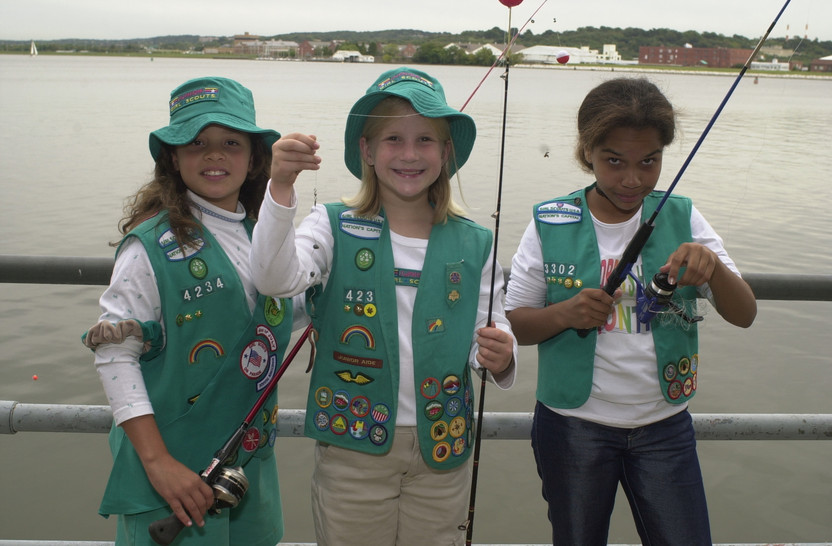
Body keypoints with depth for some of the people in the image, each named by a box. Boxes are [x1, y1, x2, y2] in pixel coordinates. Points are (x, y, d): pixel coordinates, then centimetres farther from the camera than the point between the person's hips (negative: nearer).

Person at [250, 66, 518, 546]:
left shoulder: (473, 245, 2)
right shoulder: (335, 228, -4)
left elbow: (491, 334, 5)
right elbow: (275, 279, -22)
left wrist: (499, 355, -19)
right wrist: (281, 188, -36)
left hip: (441, 451, 2)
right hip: (351, 447, -2)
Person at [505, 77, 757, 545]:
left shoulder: (682, 219, -1)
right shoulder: (550, 225, -6)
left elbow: (745, 315, -4)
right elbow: (513, 326, -3)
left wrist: (712, 267, -25)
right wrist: (566, 312, -23)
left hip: (665, 426, 1)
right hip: (573, 428, -1)